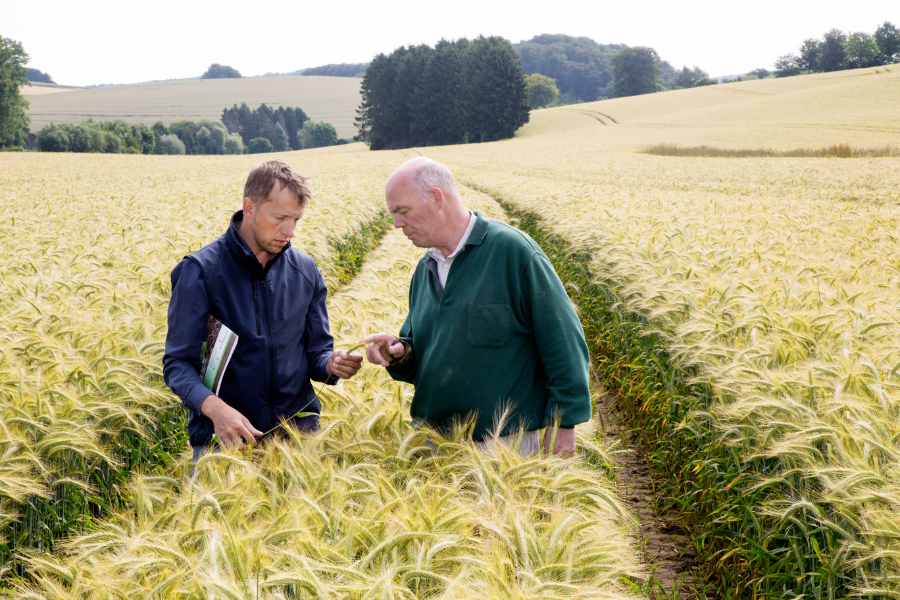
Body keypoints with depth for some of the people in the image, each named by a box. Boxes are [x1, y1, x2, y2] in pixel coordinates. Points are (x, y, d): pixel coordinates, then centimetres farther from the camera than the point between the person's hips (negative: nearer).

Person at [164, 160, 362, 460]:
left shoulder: (306, 271, 7)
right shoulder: (200, 270, -7)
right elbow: (178, 363, -8)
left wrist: (331, 364, -12)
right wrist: (214, 406, -26)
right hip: (224, 439, -3)